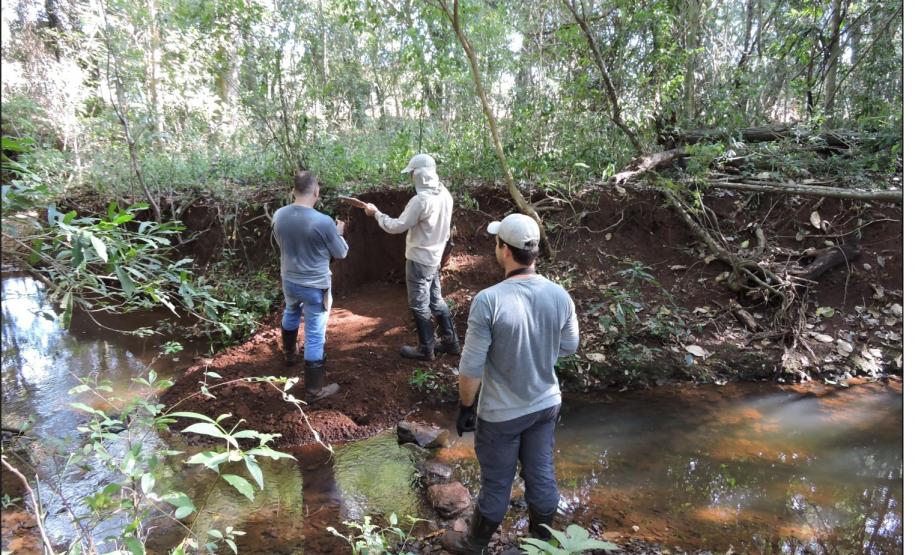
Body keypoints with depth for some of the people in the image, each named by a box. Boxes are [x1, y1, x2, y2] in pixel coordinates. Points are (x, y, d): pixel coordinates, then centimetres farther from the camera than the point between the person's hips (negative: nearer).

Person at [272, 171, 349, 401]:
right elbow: (341, 253, -10)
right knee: (315, 336, 4)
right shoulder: (324, 222, -25)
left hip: (289, 281, 6)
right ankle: (314, 390, 15)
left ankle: (289, 353, 58)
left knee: (290, 314, 34)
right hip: (316, 287, -6)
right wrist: (339, 233, 8)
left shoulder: (279, 216, -9)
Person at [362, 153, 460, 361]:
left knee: (419, 305, 5)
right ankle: (451, 342, 26)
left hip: (420, 259, -8)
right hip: (435, 256, 8)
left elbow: (397, 226, -20)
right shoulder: (445, 194, 2)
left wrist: (376, 213, -7)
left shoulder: (421, 200, -25)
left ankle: (426, 349, 15)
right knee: (436, 300, 19)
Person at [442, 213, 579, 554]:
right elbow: (568, 347, 4)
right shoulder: (560, 295, -11)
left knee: (496, 485, 14)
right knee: (541, 476, 21)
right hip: (546, 404, 4)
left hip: (501, 413, -4)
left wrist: (465, 405, -4)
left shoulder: (488, 300, -27)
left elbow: (471, 367, -20)